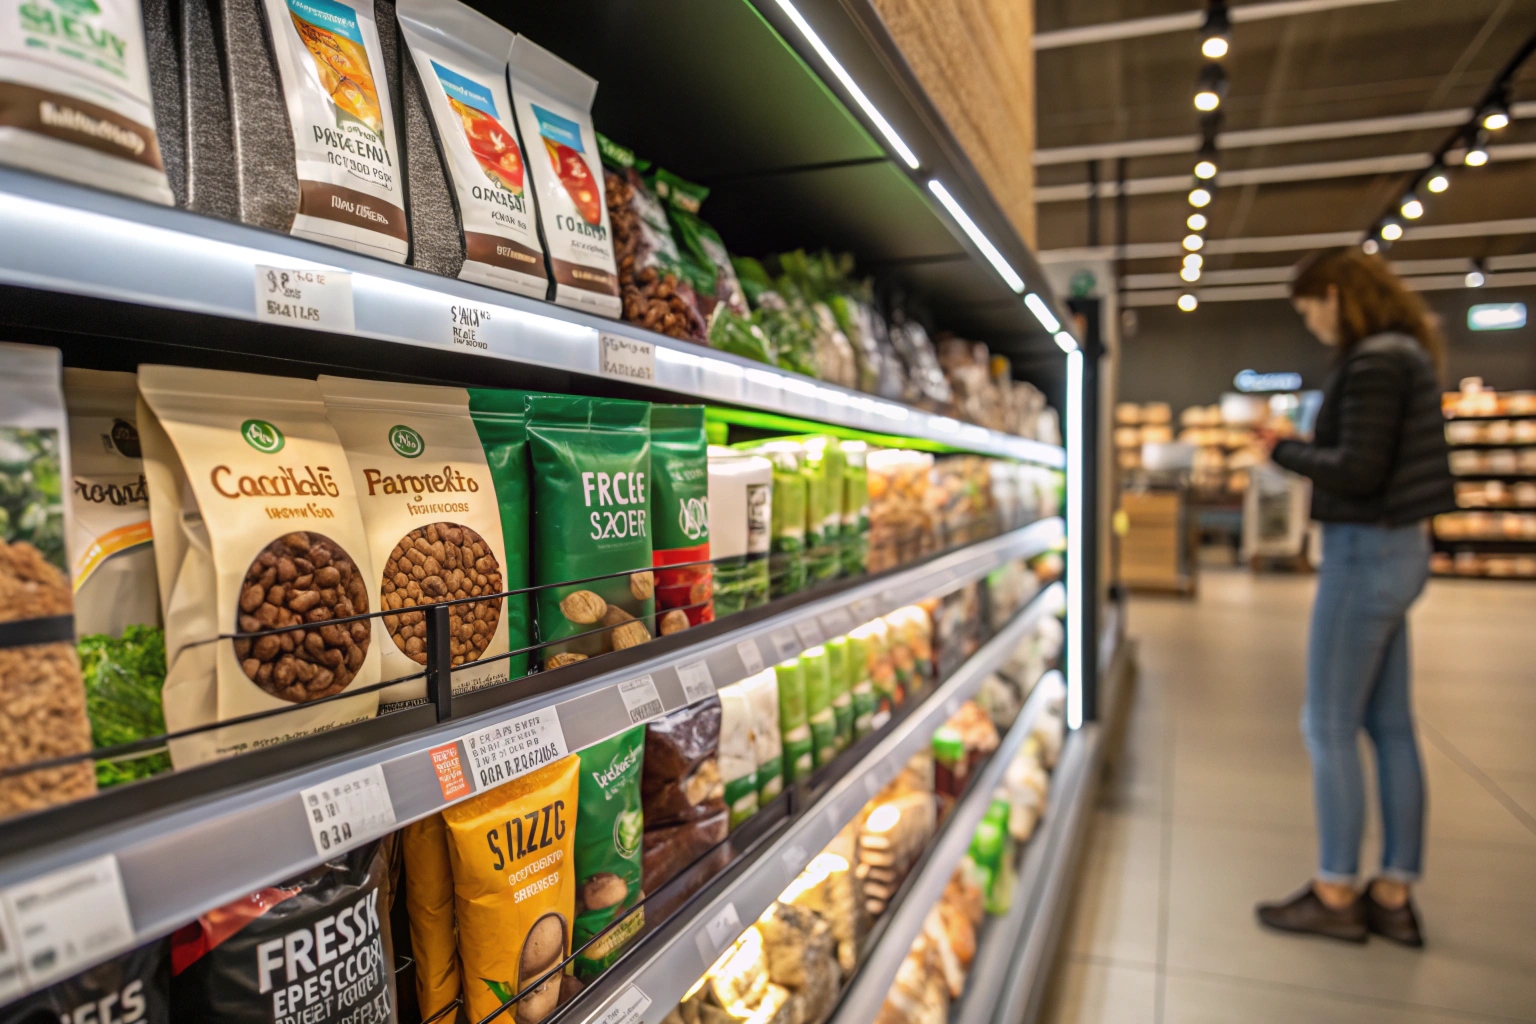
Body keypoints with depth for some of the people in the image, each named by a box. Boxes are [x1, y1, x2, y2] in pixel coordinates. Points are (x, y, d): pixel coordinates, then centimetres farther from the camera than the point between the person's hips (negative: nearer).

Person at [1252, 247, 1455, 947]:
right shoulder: (1405, 355, 15)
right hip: (1398, 548, 10)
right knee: (1389, 725, 13)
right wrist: (1299, 448, 6)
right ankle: (1394, 895, 23)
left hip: (1366, 553, -10)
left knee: (1330, 727, 0)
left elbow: (1358, 470, -21)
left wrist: (1284, 451, -7)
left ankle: (1335, 895, 12)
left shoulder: (1373, 363, -16)